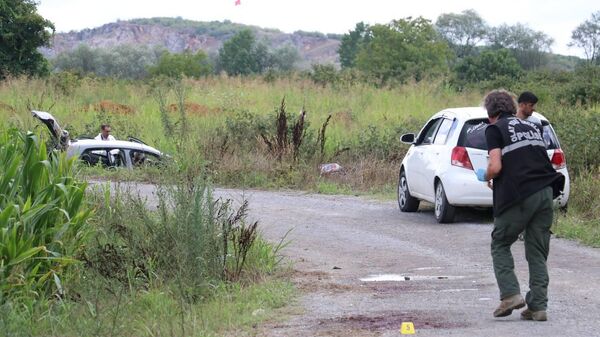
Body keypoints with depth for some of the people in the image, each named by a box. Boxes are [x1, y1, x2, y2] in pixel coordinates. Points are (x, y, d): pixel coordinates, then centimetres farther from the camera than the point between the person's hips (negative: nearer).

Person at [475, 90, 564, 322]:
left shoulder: (495, 129, 2)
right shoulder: (532, 126, 20)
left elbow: (495, 167, -9)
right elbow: (542, 160, 19)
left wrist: (484, 177, 10)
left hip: (518, 196, -5)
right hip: (545, 193, 5)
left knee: (500, 245, 13)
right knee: (538, 253, 10)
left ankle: (510, 294, -2)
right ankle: (538, 306, 4)